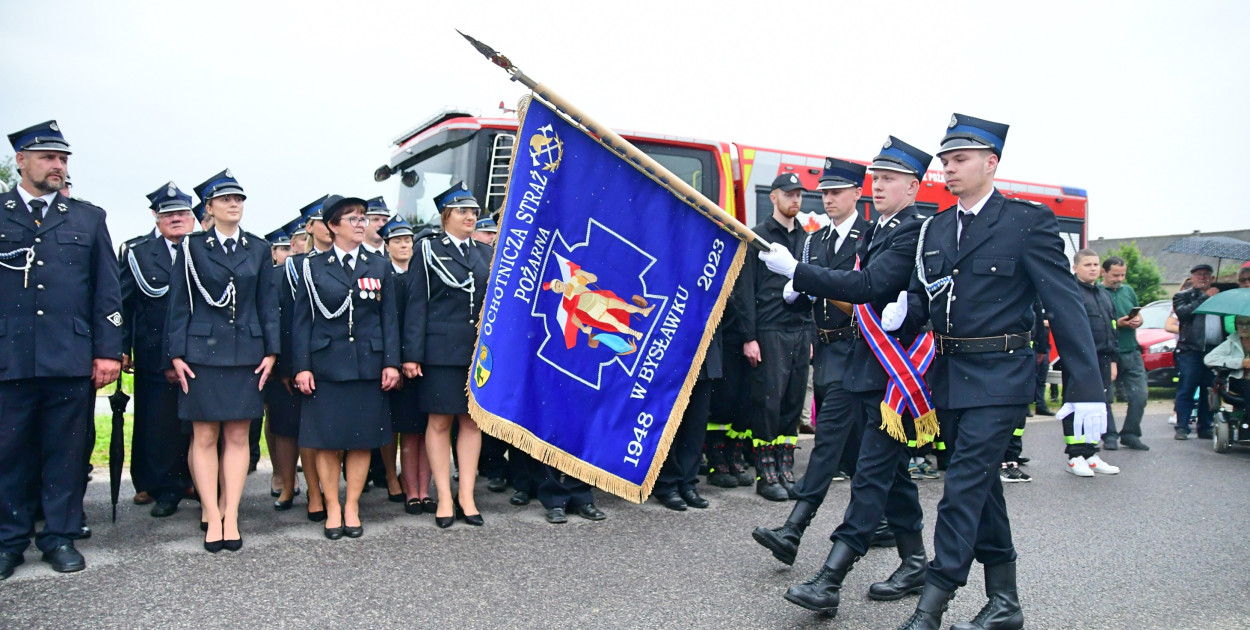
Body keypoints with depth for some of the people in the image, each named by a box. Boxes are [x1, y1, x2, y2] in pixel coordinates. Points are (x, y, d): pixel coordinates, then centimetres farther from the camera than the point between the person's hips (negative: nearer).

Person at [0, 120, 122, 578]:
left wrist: (108, 350, 1)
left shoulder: (89, 218, 13)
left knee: (67, 452, 5)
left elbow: (108, 291, 9)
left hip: (72, 358, 0)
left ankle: (60, 536, 15)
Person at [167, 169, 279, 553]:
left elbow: (268, 303, 9)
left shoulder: (258, 248, 10)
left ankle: (230, 518, 10)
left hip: (246, 353, 2)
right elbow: (179, 303, 3)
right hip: (203, 352, -2)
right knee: (205, 437, 0)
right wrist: (176, 354, -3)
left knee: (238, 437, 4)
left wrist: (271, 351, 1)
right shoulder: (192, 247, 4)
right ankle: (213, 519, 8)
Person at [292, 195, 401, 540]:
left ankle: (352, 508, 17)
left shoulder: (380, 266, 10)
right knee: (327, 440, 2)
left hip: (368, 366, 2)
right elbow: (302, 321, 3)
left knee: (362, 439, 5)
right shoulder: (313, 267, 5)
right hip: (326, 366, -1)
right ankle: (332, 509, 15)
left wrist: (391, 363, -2)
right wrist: (301, 366, -5)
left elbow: (389, 318, 7)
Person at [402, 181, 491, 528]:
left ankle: (466, 495, 15)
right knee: (439, 422, 2)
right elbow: (416, 304, -3)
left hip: (480, 350, 4)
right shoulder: (429, 250, 2)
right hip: (441, 351, -4)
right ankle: (444, 498, 11)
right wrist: (411, 354, -10)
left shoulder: (486, 253, 14)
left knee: (472, 421, 6)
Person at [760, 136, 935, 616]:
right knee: (891, 468, 16)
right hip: (869, 367, 10)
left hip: (895, 372, -10)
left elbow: (867, 286, -25)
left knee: (872, 472, -8)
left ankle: (829, 582, -8)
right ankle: (914, 564, 30)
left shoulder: (916, 231, -13)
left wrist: (795, 270, -26)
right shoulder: (878, 229, 15)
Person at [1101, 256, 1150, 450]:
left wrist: (1137, 321, 0)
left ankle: (1130, 434, 12)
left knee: (1139, 396, 1)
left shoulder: (1129, 290, 15)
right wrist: (1116, 324, -19)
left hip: (1132, 352, 6)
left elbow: (1139, 316, 23)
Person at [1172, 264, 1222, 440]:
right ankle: (1182, 428, -2)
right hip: (1191, 350, -4)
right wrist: (1205, 297, -8)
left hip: (1215, 351, 4)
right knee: (1186, 390, -5)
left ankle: (1205, 428, 13)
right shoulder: (1182, 296, 9)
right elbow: (1183, 312, -11)